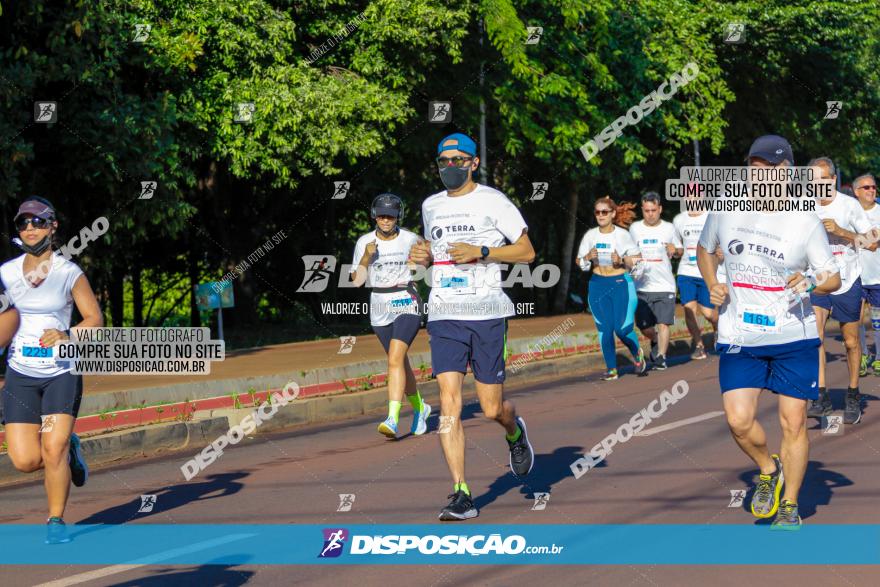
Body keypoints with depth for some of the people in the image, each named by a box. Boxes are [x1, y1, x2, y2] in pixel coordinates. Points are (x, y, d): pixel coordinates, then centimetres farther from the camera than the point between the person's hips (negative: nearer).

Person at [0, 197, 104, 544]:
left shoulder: (69, 273, -3)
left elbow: (95, 320, -4)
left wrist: (66, 336, -20)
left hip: (62, 373, -2)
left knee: (53, 450, -15)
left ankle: (56, 521, 5)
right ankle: (68, 449, 25)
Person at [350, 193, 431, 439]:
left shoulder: (410, 239, -2)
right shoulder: (365, 242, 1)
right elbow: (357, 281, -1)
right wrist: (366, 257, -14)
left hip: (407, 305, -4)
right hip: (379, 308, 4)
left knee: (395, 359, -20)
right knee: (400, 363, 14)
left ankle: (392, 420, -28)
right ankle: (419, 407, 38)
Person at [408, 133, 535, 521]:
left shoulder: (492, 201, -1)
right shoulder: (431, 206, 15)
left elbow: (527, 252, -1)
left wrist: (480, 252, -14)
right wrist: (424, 256, 6)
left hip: (487, 314, -4)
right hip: (444, 316, 4)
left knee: (492, 408, -1)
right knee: (449, 401, -11)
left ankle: (514, 432, 38)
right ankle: (461, 496, -12)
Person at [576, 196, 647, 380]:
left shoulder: (622, 235, -6)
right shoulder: (591, 235, 2)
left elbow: (637, 259, -1)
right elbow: (579, 261, 8)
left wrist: (621, 260, -19)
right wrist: (588, 257, -13)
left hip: (621, 283, -3)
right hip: (598, 284, 3)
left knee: (623, 328, -8)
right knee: (604, 329, -1)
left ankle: (637, 354, 22)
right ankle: (611, 368, 9)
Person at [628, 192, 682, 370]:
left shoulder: (669, 228, 4)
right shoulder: (635, 228, 5)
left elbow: (680, 251, 15)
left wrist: (675, 250, -8)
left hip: (664, 285, -2)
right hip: (642, 286, 2)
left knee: (663, 323, -10)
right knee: (644, 326, 4)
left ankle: (661, 357, -3)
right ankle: (656, 341, 34)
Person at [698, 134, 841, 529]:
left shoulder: (805, 222, -5)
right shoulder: (725, 208, 2)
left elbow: (834, 278, 0)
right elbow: (704, 249, 21)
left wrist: (813, 283, -21)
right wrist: (713, 286, 4)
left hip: (794, 337, -2)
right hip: (738, 336, 2)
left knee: (793, 423, -1)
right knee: (739, 420, -11)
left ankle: (789, 504, 17)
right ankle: (768, 470, 20)